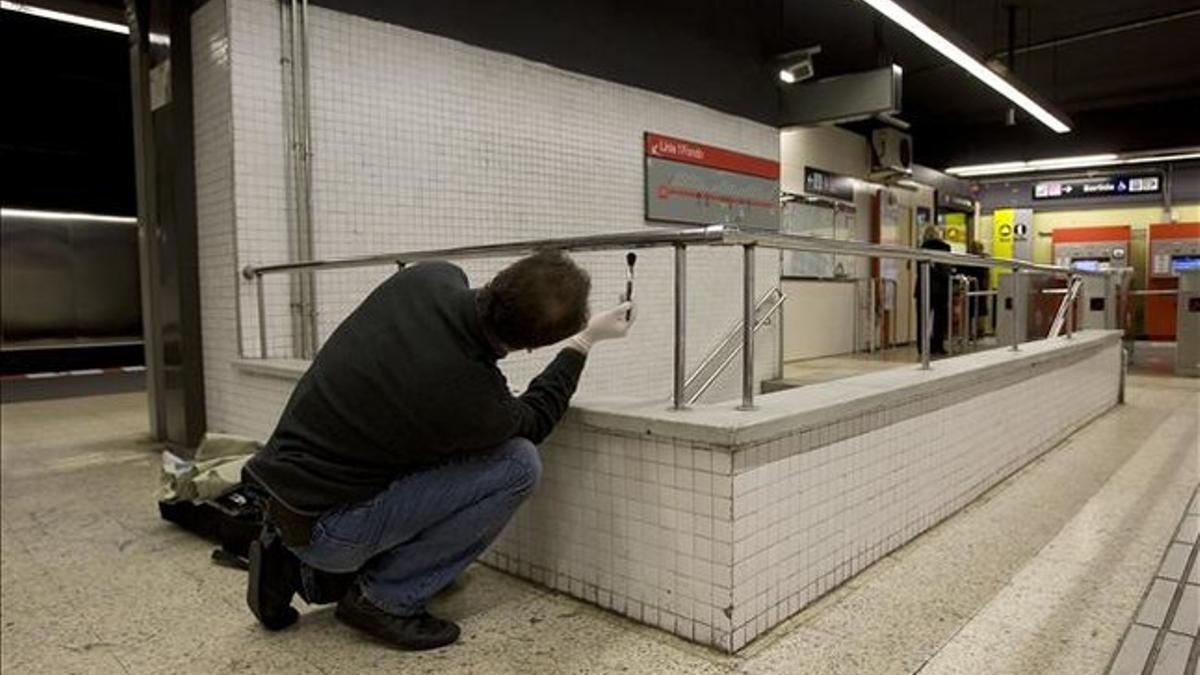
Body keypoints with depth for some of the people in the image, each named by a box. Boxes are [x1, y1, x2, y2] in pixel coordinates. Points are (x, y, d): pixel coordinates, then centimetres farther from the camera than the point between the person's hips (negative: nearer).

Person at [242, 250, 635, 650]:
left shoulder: (429, 278, -10)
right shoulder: (474, 400, -26)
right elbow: (531, 423, -1)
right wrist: (586, 340, 7)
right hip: (323, 525, -8)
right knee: (519, 464, -11)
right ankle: (387, 599, 0)